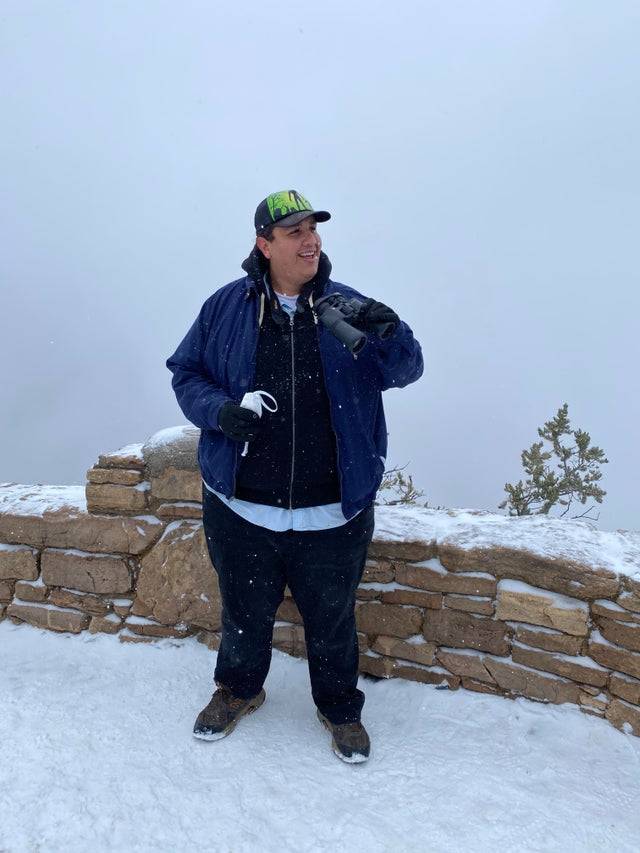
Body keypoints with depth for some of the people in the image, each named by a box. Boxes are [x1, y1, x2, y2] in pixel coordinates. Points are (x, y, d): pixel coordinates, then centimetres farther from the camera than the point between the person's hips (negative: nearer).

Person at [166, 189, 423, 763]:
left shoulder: (347, 307, -1)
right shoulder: (226, 306, -2)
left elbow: (403, 371, -2)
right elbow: (185, 373, 6)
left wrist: (391, 334, -24)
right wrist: (220, 411, -14)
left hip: (332, 513, 0)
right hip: (241, 509, 1)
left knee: (332, 620, 18)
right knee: (245, 613, 23)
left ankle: (340, 707, 45)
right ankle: (239, 689, 53)